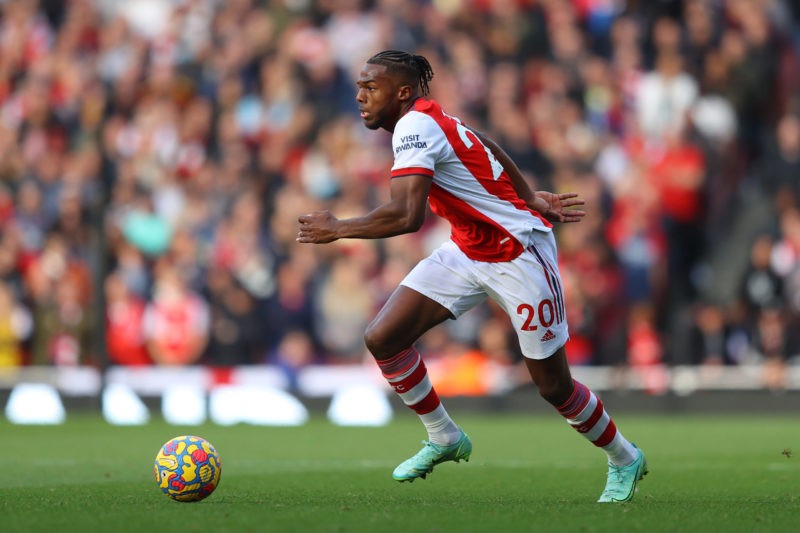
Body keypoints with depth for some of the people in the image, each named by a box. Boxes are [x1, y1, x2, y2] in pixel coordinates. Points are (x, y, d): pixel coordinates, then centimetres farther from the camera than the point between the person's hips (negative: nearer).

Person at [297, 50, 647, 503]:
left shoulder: (415, 127, -25)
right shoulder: (429, 118, 2)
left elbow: (407, 215, -36)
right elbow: (488, 149, 19)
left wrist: (338, 229, -25)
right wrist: (528, 198, 19)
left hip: (520, 254, -9)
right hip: (468, 250, 9)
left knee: (554, 385, 2)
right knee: (383, 338, -6)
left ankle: (624, 458, 27)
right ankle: (444, 438, 12)